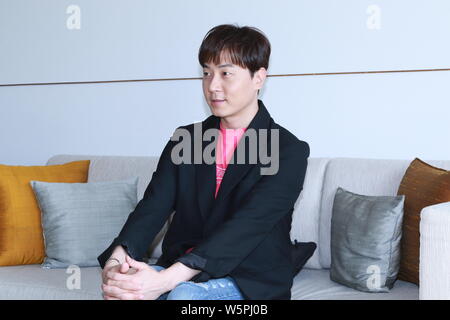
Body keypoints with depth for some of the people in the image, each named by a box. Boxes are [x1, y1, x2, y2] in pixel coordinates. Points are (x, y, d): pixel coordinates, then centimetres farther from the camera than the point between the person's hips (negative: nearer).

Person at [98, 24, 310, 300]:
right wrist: (116, 261, -25)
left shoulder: (290, 151, -7)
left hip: (251, 282, -3)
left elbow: (246, 226, -21)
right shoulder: (185, 140, 11)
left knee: (185, 295, -34)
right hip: (181, 269, 4)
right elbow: (153, 206, -3)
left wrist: (166, 280, -33)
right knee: (128, 289, -28)